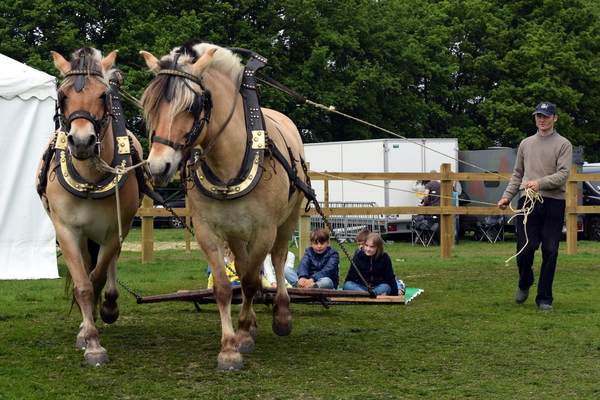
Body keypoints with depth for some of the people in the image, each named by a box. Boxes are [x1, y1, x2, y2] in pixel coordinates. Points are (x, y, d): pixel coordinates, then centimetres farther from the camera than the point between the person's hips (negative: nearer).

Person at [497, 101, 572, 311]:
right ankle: (524, 283, 25)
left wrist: (541, 183, -23)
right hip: (528, 202, 2)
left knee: (550, 252, -2)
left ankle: (544, 298, 6)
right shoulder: (526, 144, 17)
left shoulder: (563, 144, 4)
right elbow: (517, 175, 19)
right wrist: (507, 196, 7)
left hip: (554, 202, -2)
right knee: (525, 247, -5)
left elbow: (563, 174, -8)